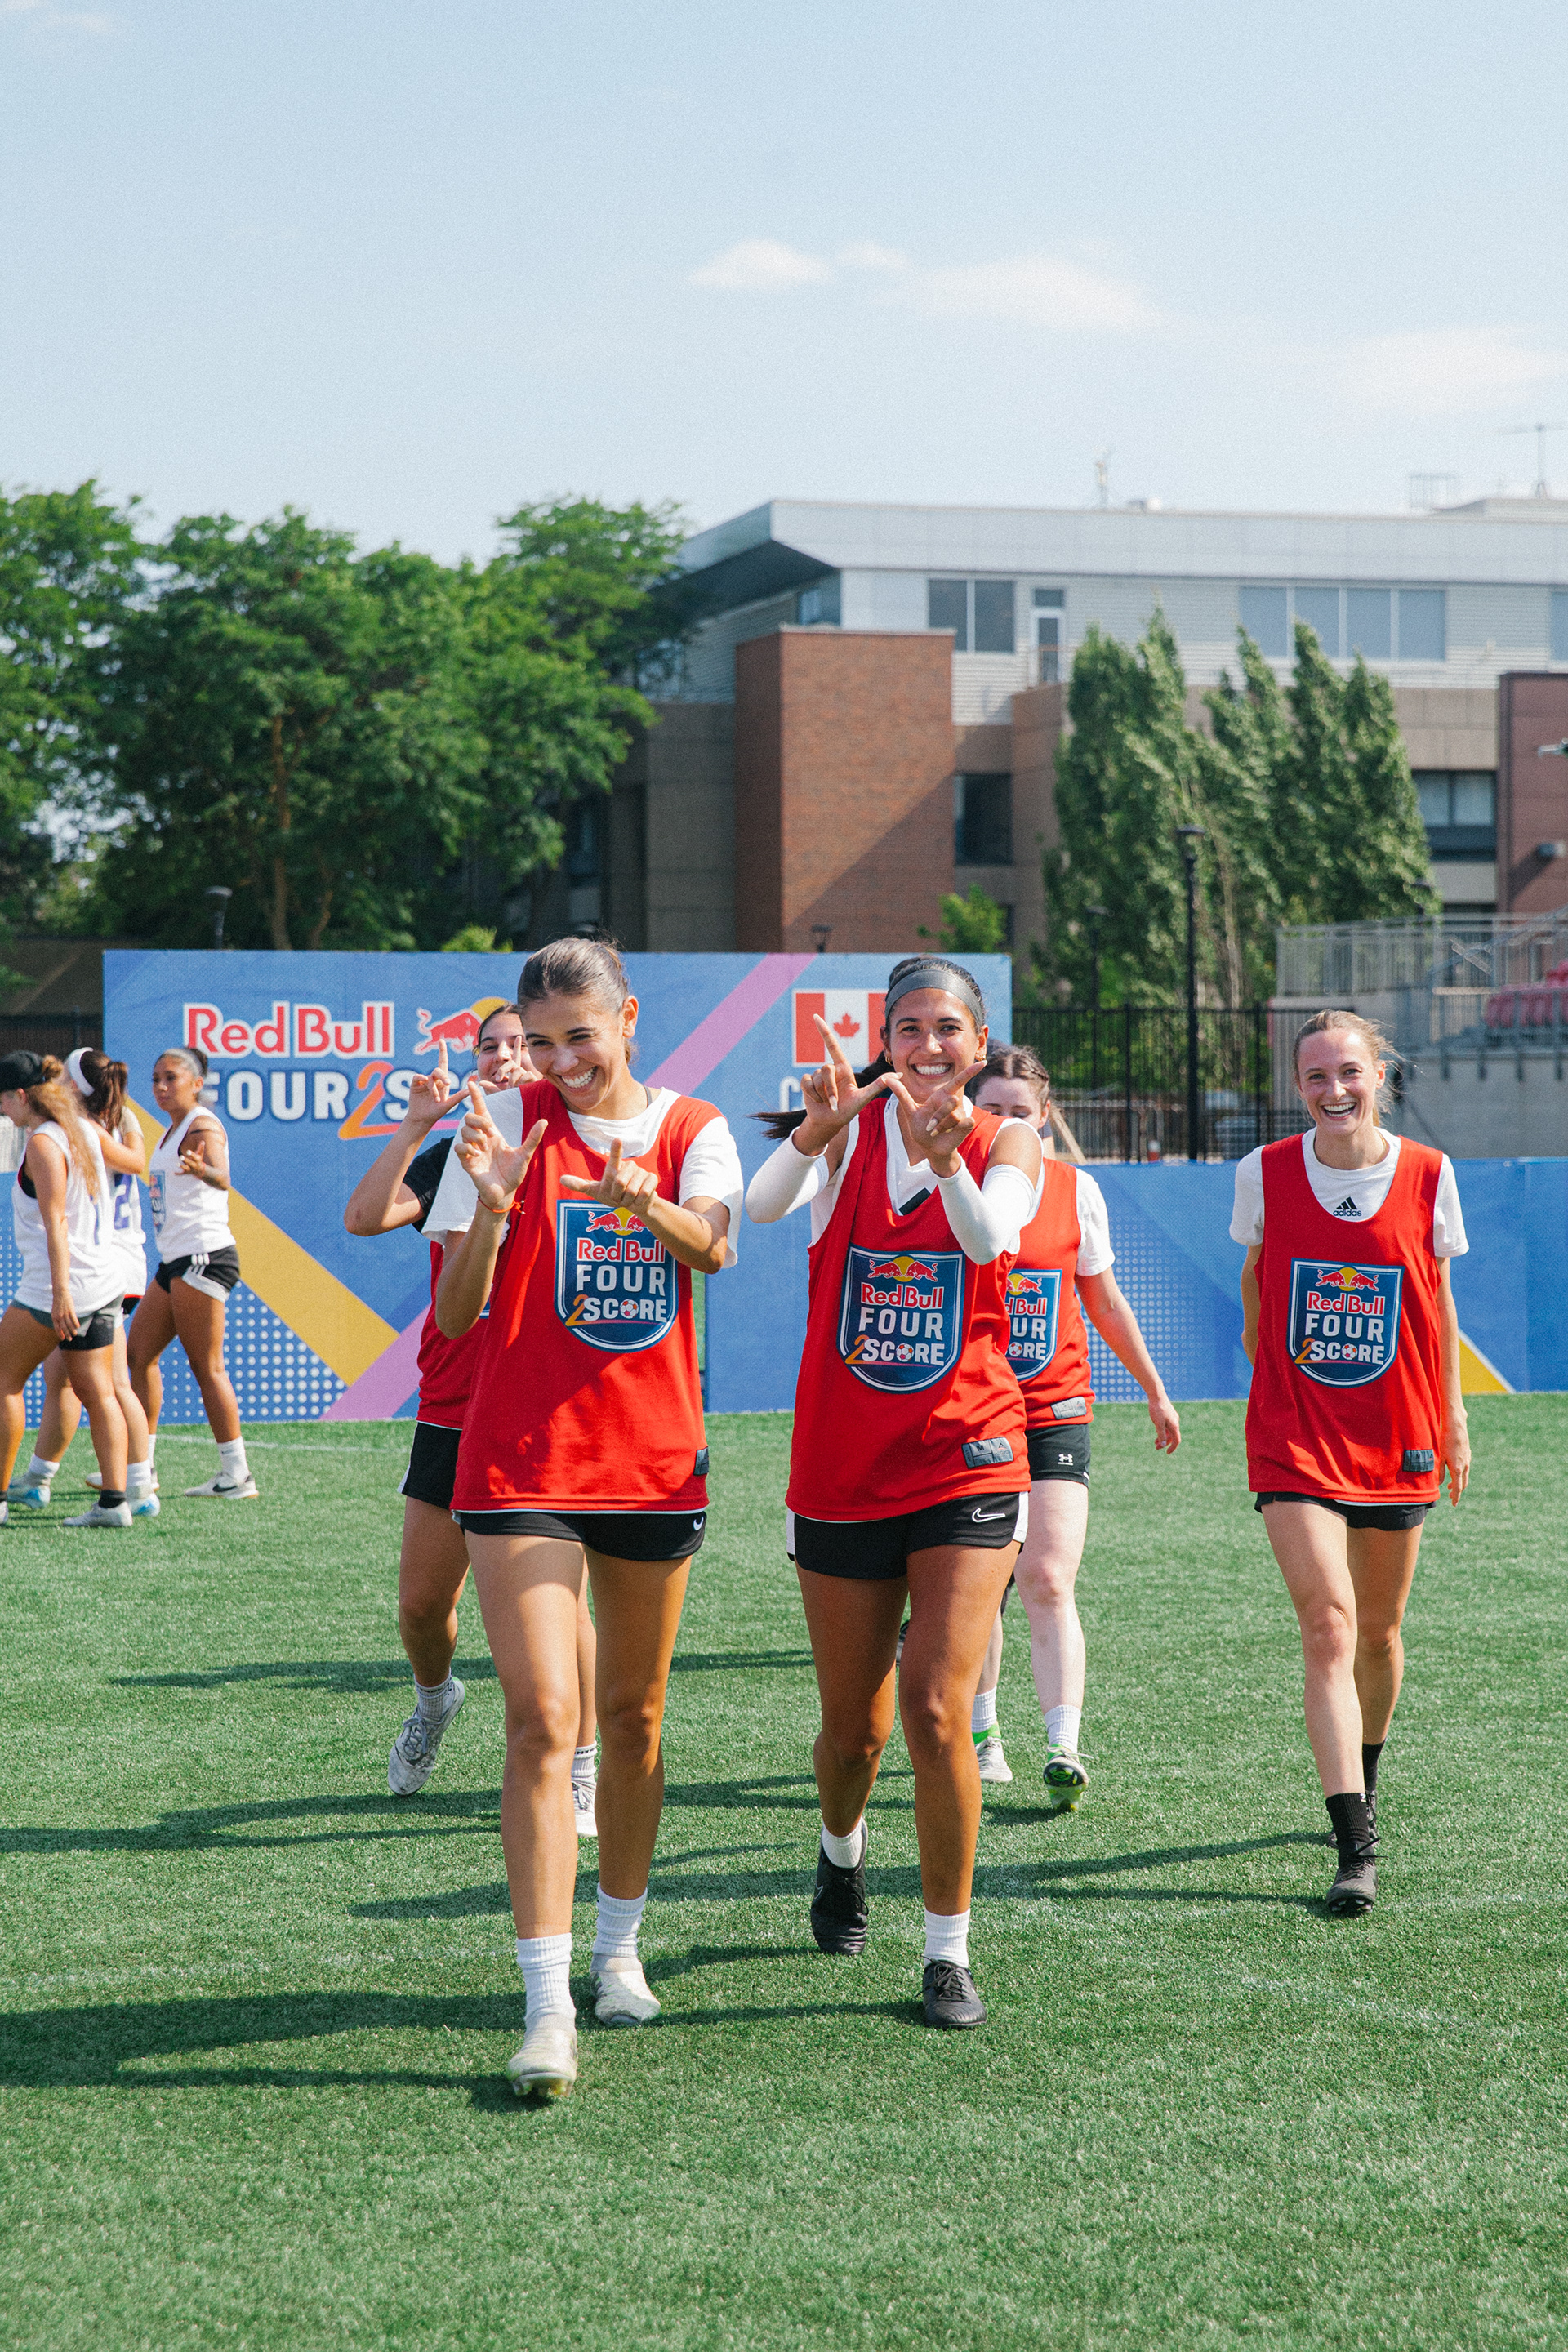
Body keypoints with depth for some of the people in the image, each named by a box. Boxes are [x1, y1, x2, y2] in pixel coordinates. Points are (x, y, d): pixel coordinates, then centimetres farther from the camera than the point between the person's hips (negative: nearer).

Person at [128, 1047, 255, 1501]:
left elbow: (222, 1178, -36)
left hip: (203, 1258, -10)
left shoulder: (203, 1127, -13)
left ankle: (237, 1476, -7)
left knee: (207, 1368, -10)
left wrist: (202, 1169, -57)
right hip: (175, 1260, 10)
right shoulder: (171, 1131, 17)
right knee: (138, 1354, 11)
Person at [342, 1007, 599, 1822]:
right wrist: (414, 1125, -15)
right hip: (453, 1412, 3)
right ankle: (433, 1701, 38)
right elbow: (365, 1215, -8)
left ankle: (581, 1775, 10)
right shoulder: (450, 1155, 7)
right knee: (421, 1602, 6)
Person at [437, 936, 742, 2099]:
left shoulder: (694, 1131, 3)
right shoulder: (508, 1128, -2)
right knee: (543, 1720, -12)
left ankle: (620, 1946, 33)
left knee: (634, 1715, 14)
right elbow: (454, 1317, -6)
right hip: (521, 1465, -2)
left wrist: (645, 1203, -39)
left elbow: (713, 1248, -18)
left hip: (656, 1460, 2)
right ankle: (548, 2008, -14)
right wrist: (492, 1207, -23)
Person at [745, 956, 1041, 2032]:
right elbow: (766, 1206, -21)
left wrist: (945, 1156, -41)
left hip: (966, 1460, -1)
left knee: (937, 1710, -14)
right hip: (842, 1467, 1)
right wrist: (817, 1129, -40)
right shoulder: (850, 1127, -1)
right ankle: (843, 1850, 46)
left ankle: (950, 1952, 0)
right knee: (855, 1726, 12)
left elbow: (992, 1236, -23)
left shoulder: (1008, 1141, -1)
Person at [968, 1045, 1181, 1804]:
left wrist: (1154, 1390, 20)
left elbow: (1104, 1299, 14)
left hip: (1055, 1411, 0)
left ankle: (1064, 1748, -17)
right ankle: (981, 1731, 26)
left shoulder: (1076, 1190, 1)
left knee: (1047, 1580, -12)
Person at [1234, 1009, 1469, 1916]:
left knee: (1380, 1632, 14)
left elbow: (1437, 1295, 9)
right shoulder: (1265, 1173, -4)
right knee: (1329, 1628, -15)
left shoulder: (1427, 1176, -2)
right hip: (1296, 1434, -2)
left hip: (1397, 1437, 2)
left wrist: (1451, 1413, 10)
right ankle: (1358, 1849, -18)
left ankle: (1364, 1783, 42)